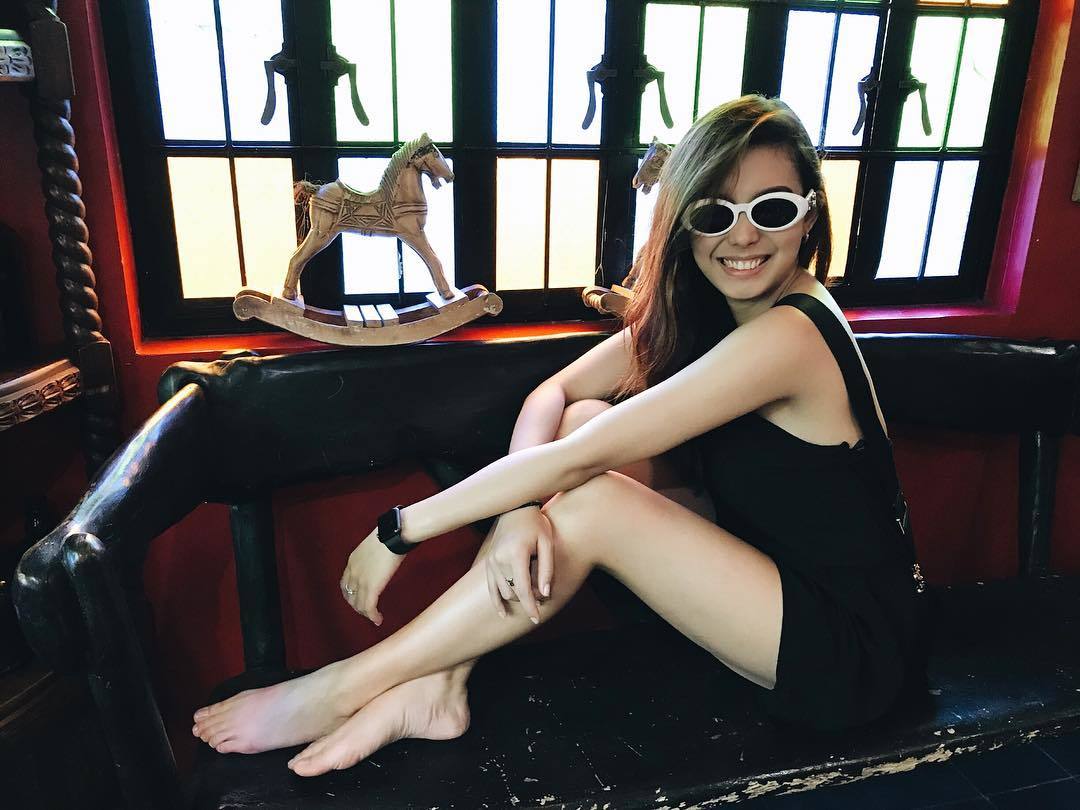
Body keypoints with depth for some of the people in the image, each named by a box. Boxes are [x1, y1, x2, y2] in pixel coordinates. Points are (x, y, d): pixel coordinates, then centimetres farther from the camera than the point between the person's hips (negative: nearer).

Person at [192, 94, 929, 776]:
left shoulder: (787, 334, -27)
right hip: (773, 567, 7)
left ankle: (347, 687, -8)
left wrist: (401, 529, -22)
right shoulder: (699, 306, -1)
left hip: (851, 647, -7)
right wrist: (521, 507, -26)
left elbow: (577, 462, -29)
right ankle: (438, 684, -8)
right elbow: (553, 395, -6)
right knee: (583, 420, -9)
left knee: (588, 505, -24)